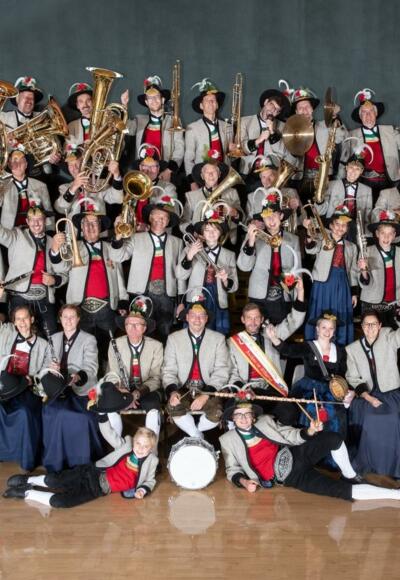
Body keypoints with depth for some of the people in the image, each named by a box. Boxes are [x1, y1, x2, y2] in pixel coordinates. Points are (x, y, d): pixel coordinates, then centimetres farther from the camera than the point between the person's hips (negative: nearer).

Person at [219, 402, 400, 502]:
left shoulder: (265, 421, 7)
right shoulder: (228, 440, 1)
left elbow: (292, 436, 7)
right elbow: (233, 470, 6)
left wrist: (309, 431, -13)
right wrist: (244, 482, -16)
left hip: (296, 455, 4)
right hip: (289, 477, -4)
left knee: (333, 438, -20)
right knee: (341, 489, -19)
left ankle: (350, 476, 6)